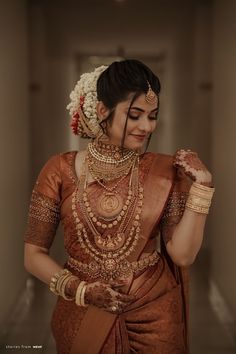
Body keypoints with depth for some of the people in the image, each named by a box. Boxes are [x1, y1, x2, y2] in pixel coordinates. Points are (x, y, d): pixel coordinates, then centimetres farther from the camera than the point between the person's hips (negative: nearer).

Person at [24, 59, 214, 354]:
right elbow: (33, 255, -3)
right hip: (84, 318, -1)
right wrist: (80, 290, -16)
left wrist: (201, 184, -15)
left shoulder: (165, 171, -6)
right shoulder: (61, 171, -8)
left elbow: (183, 254, -11)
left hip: (154, 316, 1)